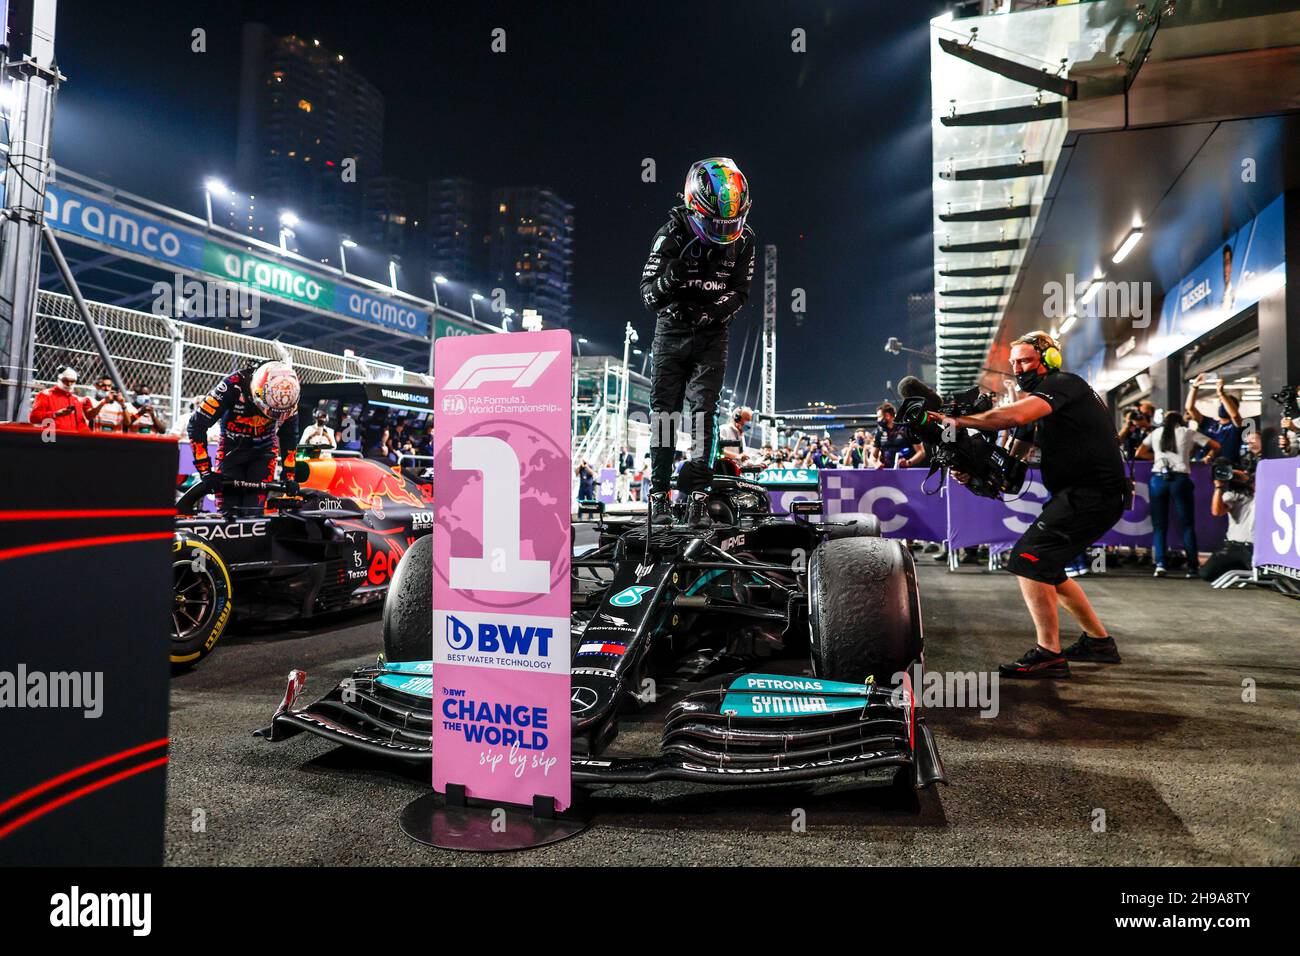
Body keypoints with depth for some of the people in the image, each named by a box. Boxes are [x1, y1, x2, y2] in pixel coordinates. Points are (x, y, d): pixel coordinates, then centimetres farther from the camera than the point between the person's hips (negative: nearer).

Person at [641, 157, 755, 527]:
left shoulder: (743, 240, -5)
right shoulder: (672, 235, -15)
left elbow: (741, 291, 2)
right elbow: (647, 293, -18)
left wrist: (718, 309, -17)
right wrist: (670, 280, -38)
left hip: (712, 335, 1)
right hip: (671, 332, -1)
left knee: (703, 409, -8)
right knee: (664, 410, 0)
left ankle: (697, 491, -4)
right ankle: (659, 491, 8)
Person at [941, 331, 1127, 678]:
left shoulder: (1063, 383, -10)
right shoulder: (1039, 403, 19)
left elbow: (1014, 416, -30)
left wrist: (960, 421, -23)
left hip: (1094, 493, -10)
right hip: (1080, 494, 10)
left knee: (1028, 560, -15)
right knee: (1045, 568, 18)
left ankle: (1048, 655, -12)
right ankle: (1098, 641, 29)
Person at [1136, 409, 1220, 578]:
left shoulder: (1156, 433, 16)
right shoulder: (1188, 432, 11)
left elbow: (1140, 453, 22)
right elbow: (1216, 446, 14)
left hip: (1158, 479, 1)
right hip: (1180, 479, -1)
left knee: (1159, 525, 5)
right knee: (1188, 524, 5)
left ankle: (1160, 564, -7)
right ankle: (1192, 567, 3)